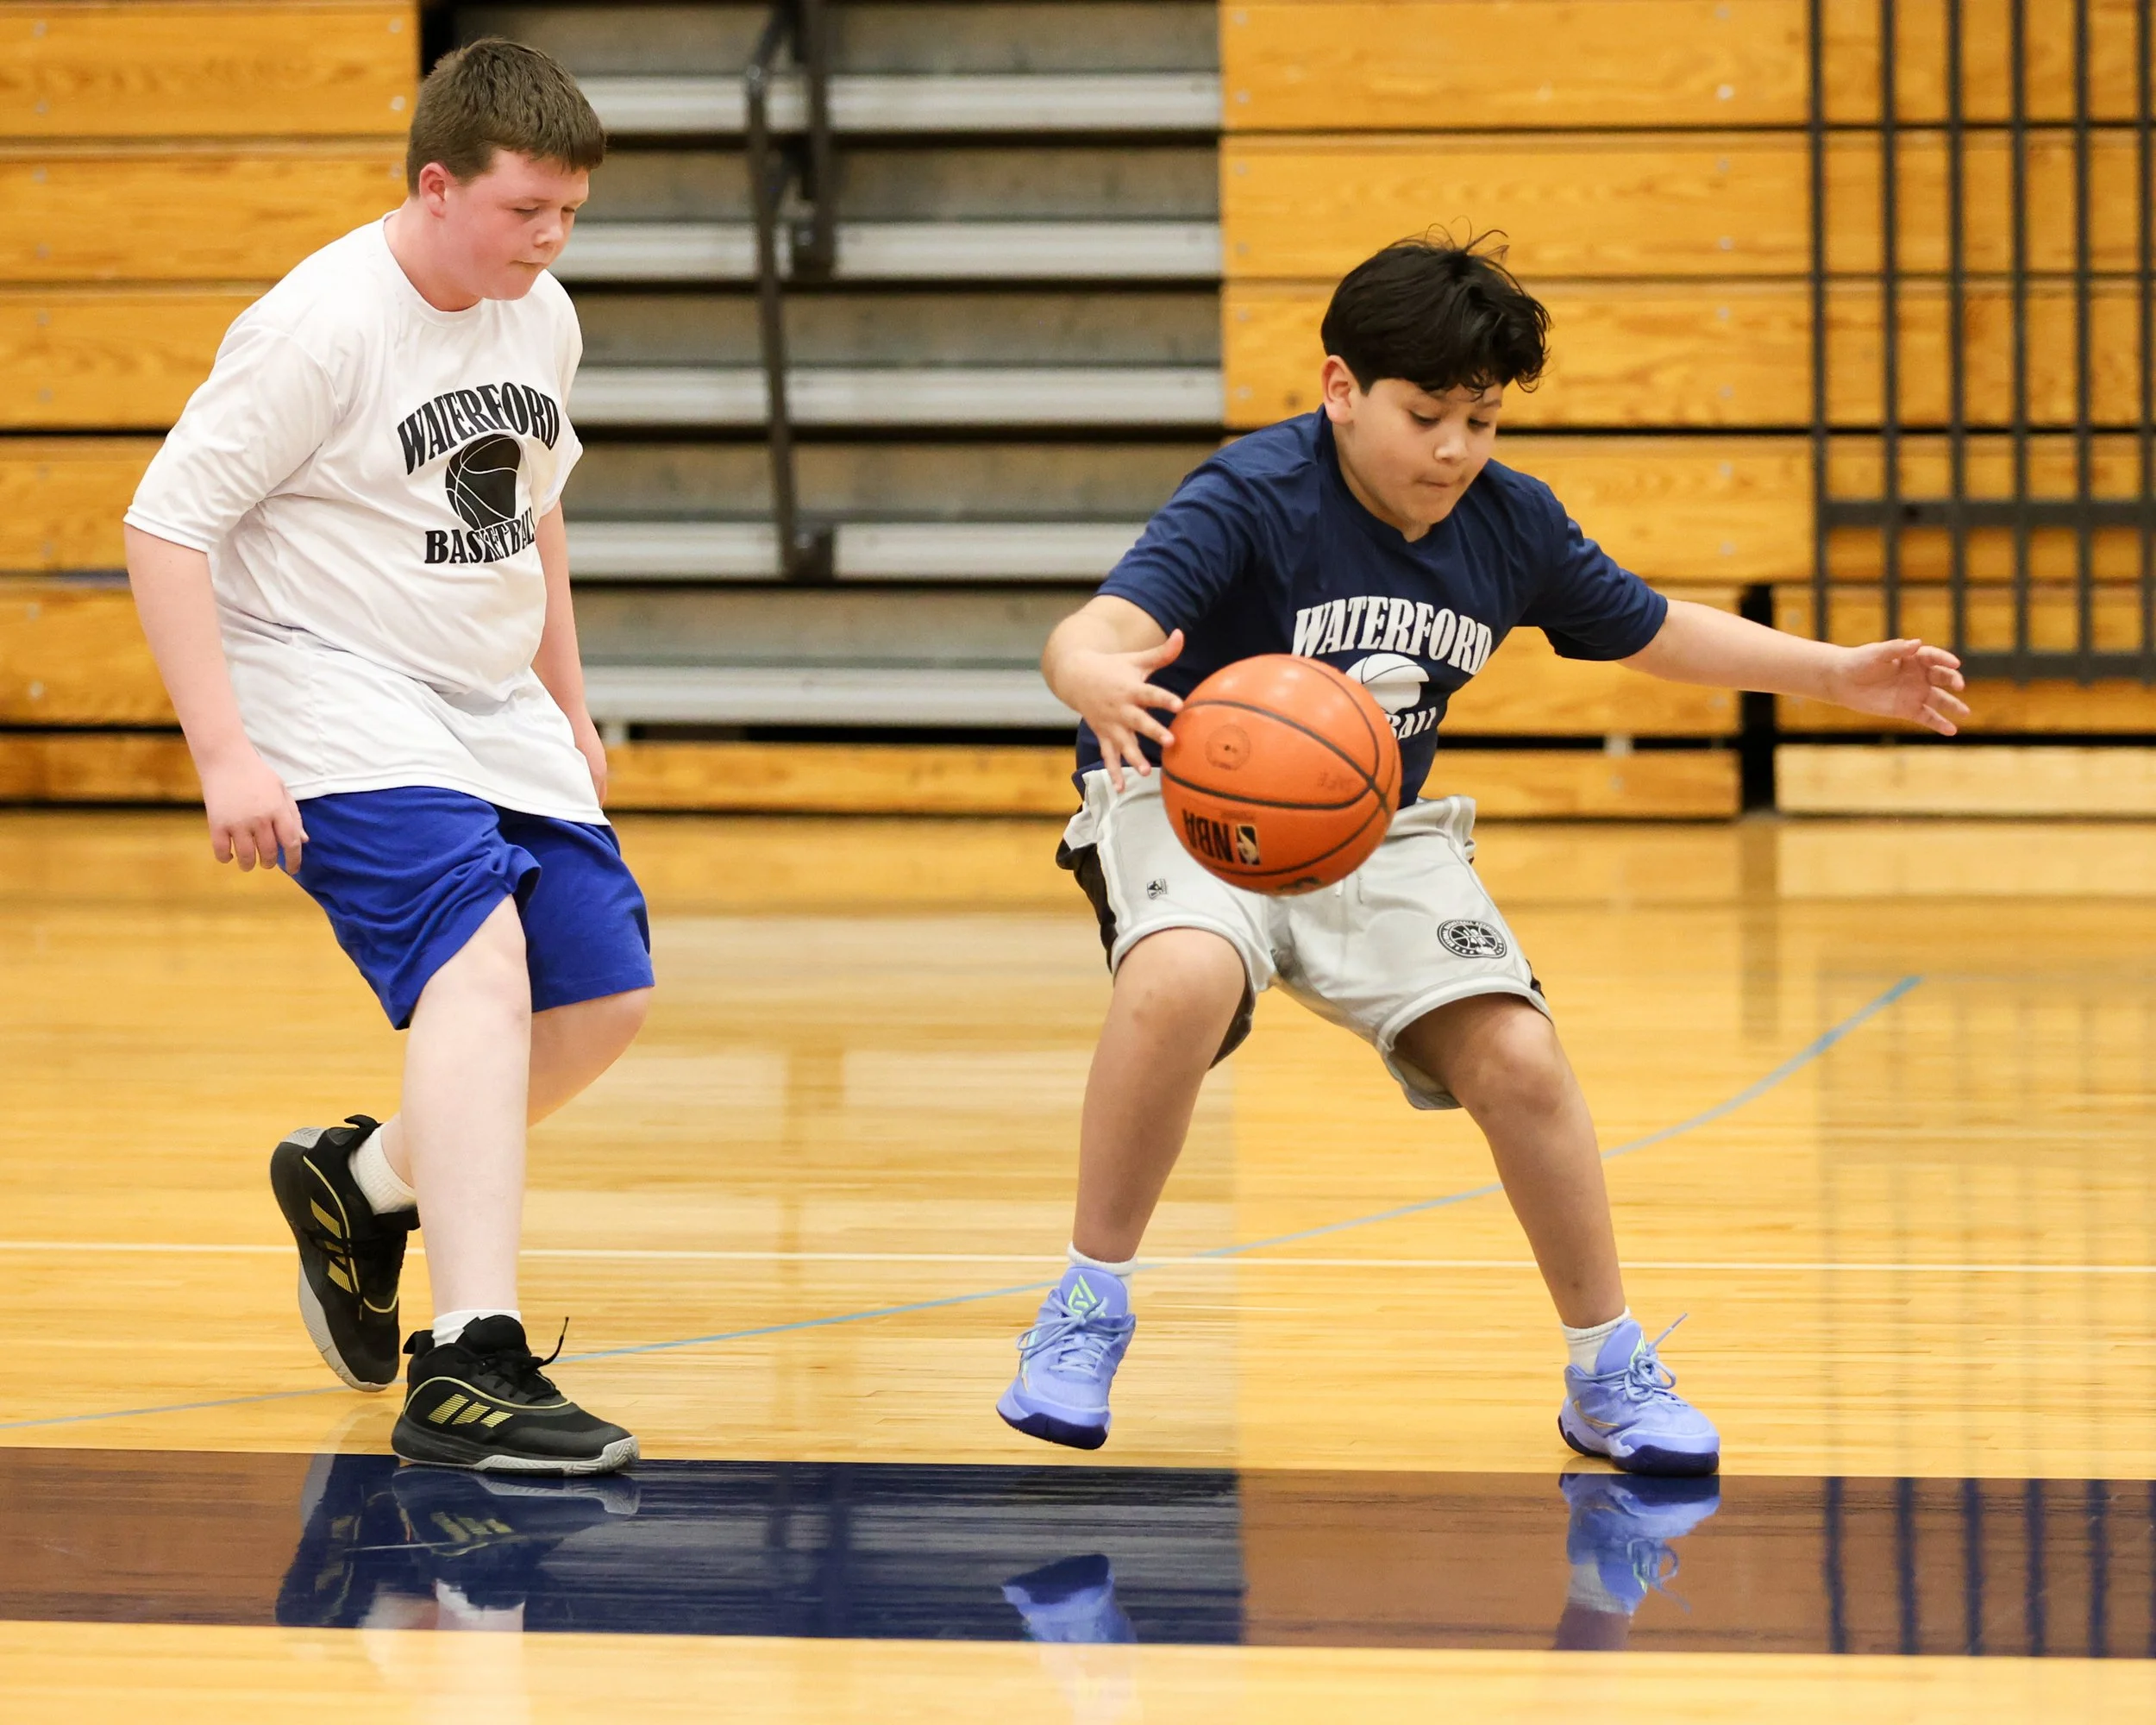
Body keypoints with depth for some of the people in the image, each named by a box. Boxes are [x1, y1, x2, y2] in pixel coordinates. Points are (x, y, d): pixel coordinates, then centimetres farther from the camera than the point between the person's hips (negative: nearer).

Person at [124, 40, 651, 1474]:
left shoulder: (543, 320, 5)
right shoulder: (324, 328, -19)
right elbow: (166, 524, -18)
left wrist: (569, 703, 24)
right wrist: (227, 753, -24)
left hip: (492, 703, 8)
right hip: (337, 697, -8)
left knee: (604, 997, 4)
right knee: (480, 961, -26)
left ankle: (364, 1181, 31)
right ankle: (470, 1367, -35)